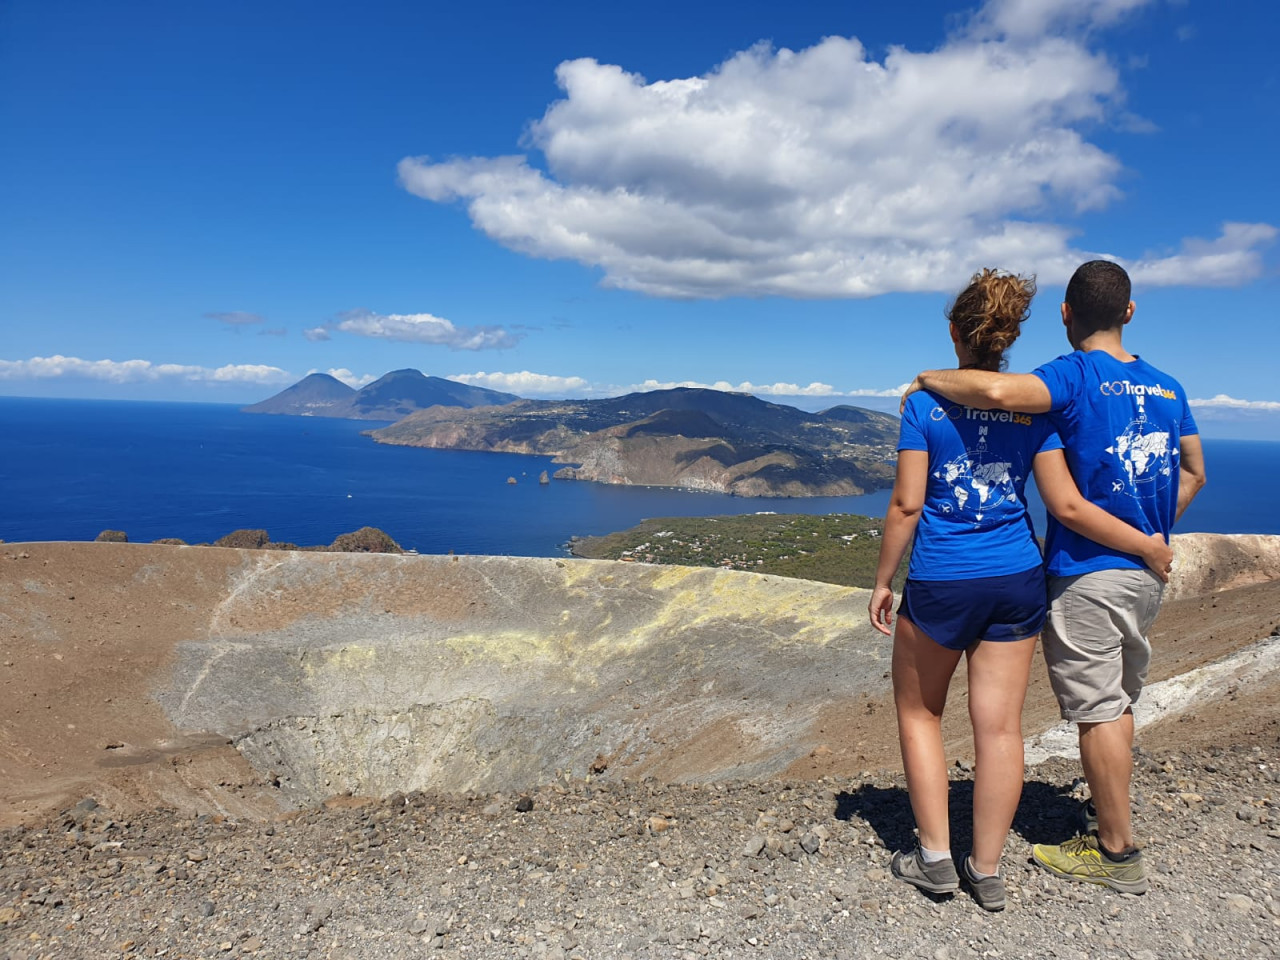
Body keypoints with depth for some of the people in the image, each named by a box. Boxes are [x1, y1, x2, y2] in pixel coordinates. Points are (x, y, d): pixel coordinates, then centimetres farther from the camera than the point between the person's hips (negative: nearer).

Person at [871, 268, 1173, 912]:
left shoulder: (924, 404, -8)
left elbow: (906, 505, -10)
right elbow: (1067, 506, -3)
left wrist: (882, 582, 0)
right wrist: (1148, 546, 9)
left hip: (939, 583, -3)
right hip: (1016, 581, 3)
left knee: (919, 713, 17)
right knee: (1000, 727, 9)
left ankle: (935, 857, 19)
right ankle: (986, 873, 21)